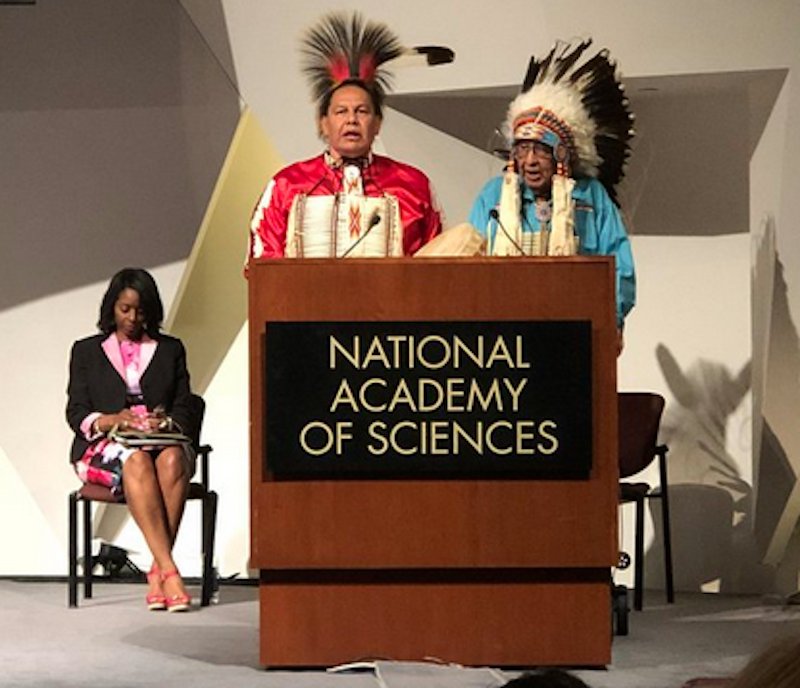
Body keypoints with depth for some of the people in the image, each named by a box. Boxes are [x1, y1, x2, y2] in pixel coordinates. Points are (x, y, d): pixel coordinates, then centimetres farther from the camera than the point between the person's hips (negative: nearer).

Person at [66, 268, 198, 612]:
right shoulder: (86, 351, 18)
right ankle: (169, 571, -46)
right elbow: (76, 413, 7)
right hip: (103, 448, -1)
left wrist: (165, 423, -12)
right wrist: (113, 421, -14)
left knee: (172, 458, -37)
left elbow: (186, 411, 12)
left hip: (163, 442, 1)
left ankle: (157, 572, -39)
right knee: (137, 462, -38)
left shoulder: (171, 350, 21)